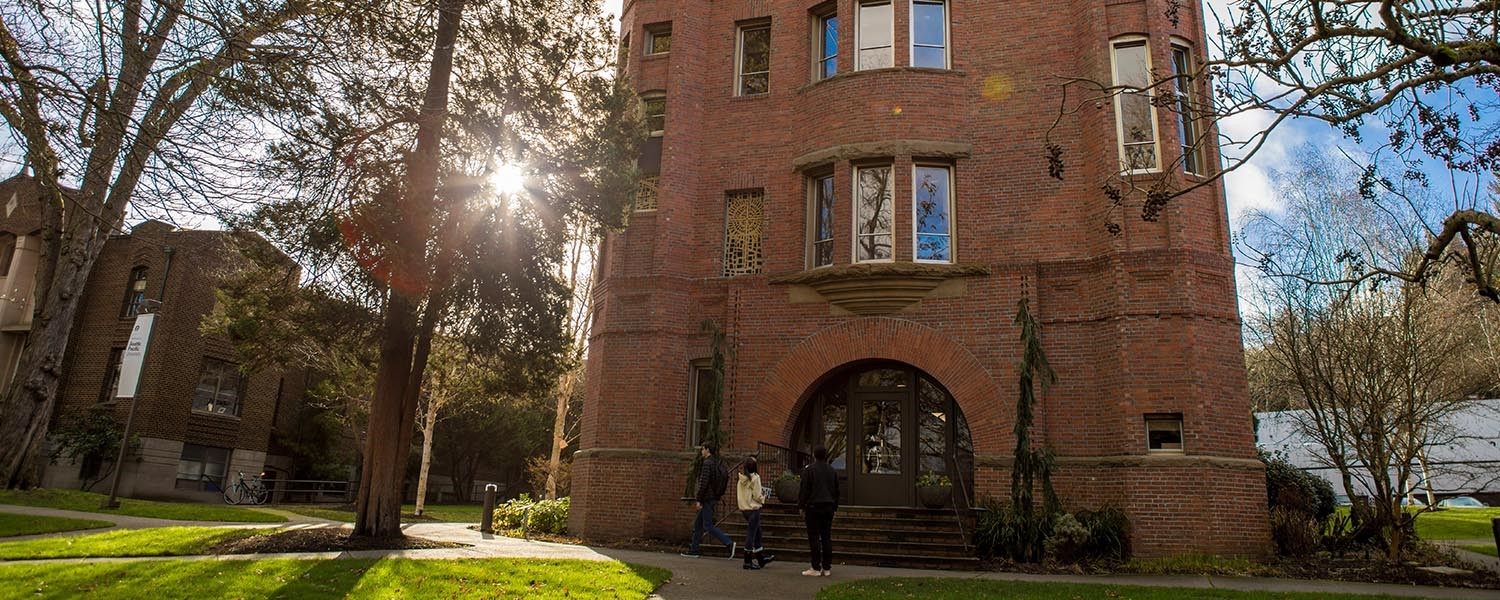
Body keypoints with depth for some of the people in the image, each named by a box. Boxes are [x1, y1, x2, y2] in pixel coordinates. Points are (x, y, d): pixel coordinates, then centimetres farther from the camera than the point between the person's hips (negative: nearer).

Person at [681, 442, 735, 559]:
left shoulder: (707, 463, -15)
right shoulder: (717, 463, 12)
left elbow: (703, 483, -20)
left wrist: (698, 500, -16)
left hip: (708, 498, -10)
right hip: (714, 497, 10)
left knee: (708, 526, -6)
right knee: (698, 523, 14)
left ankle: (729, 543, -11)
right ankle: (693, 550, 18)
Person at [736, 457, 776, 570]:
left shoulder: (741, 479, 4)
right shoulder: (755, 478, -16)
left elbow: (738, 494, 10)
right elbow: (757, 496, -16)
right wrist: (763, 496, 6)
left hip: (743, 508, 8)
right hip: (753, 509, -8)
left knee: (757, 532, 20)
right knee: (751, 534, 0)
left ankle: (761, 558, 30)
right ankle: (748, 562, 6)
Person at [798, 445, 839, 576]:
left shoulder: (808, 470, -7)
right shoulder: (832, 471, 11)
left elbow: (804, 490, -9)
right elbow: (836, 491, 15)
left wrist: (802, 507, -1)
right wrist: (834, 508, 21)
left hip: (813, 507, -5)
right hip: (828, 507, 5)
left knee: (814, 537, -3)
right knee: (826, 537, 8)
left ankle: (816, 568, -4)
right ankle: (827, 568, 9)